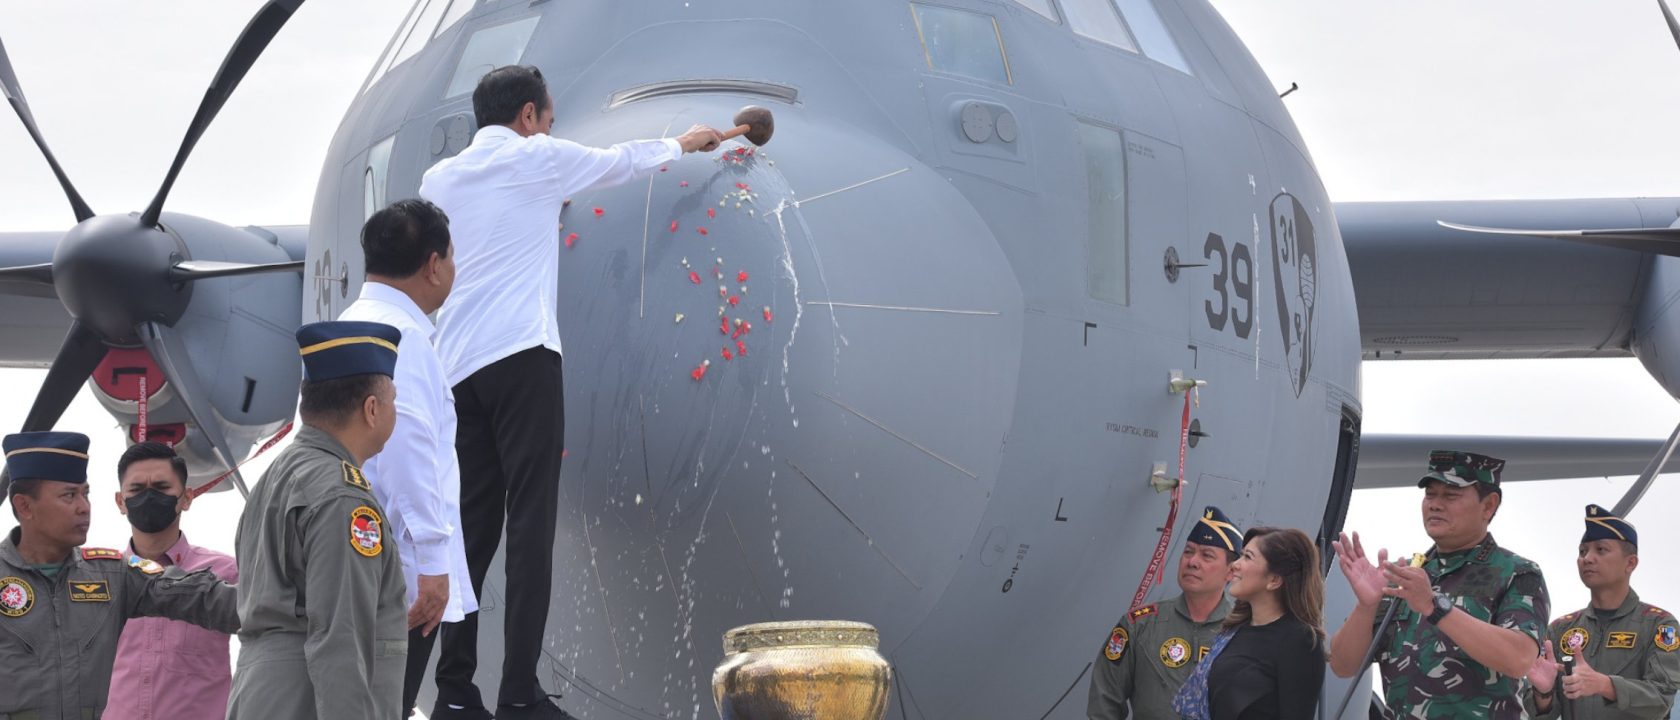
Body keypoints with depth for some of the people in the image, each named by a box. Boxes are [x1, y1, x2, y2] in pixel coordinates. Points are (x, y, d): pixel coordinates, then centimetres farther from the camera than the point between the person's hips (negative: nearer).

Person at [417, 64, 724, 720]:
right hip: (523, 358, -6)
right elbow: (621, 161, 22)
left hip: (457, 367, 6)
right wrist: (682, 145, 38)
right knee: (530, 523, -8)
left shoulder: (438, 180, 18)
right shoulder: (537, 158, 6)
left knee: (472, 526, 6)